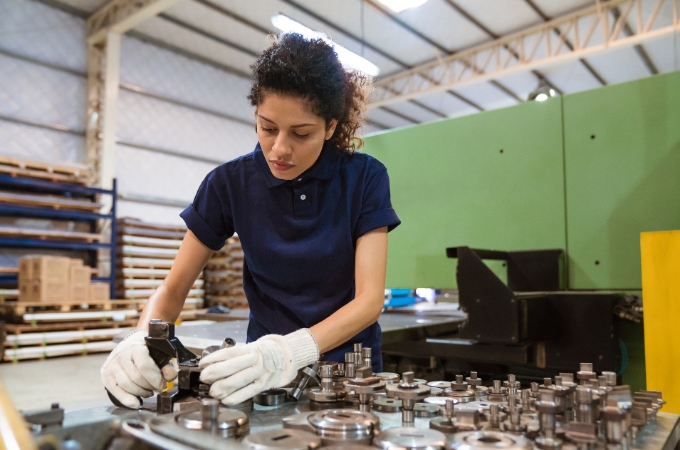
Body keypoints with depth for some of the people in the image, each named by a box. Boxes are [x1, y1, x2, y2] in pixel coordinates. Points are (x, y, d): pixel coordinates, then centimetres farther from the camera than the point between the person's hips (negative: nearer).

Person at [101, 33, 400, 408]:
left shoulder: (365, 178, -10)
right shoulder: (230, 183, -7)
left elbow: (370, 298, -16)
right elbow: (173, 288, -2)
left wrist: (292, 350, -32)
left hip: (349, 364, 0)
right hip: (267, 375, 1)